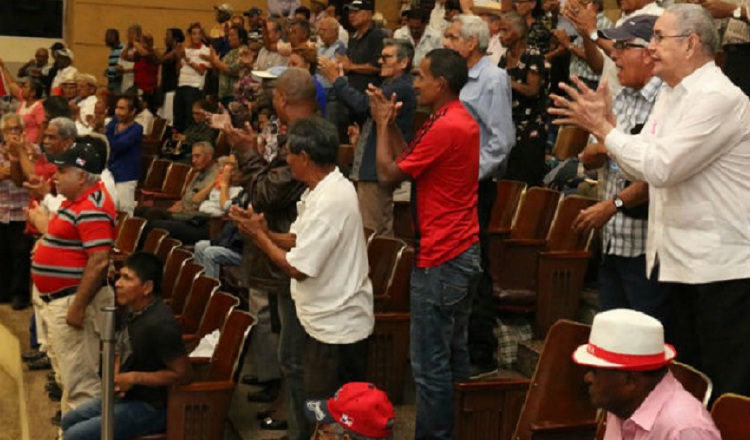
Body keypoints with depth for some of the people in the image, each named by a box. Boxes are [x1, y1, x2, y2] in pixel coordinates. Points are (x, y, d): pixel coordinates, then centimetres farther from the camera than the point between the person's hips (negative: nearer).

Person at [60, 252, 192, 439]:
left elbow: (183, 373, -27)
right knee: (69, 421, 17)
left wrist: (134, 378, -22)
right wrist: (115, 378, -3)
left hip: (151, 407, -10)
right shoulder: (134, 311, 1)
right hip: (127, 396, 10)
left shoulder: (160, 324, -28)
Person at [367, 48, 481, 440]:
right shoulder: (462, 120, 11)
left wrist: (382, 124, -2)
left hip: (440, 259, -10)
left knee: (429, 363, -2)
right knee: (453, 354, 18)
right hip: (462, 251, 11)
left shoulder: (445, 128, -20)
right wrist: (391, 124, 8)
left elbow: (389, 173, -13)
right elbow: (411, 162, 14)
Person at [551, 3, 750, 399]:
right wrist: (604, 121, 0)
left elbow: (660, 167, -24)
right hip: (681, 261, 9)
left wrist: (603, 127, -13)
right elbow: (638, 168, 13)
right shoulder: (669, 97, 13)